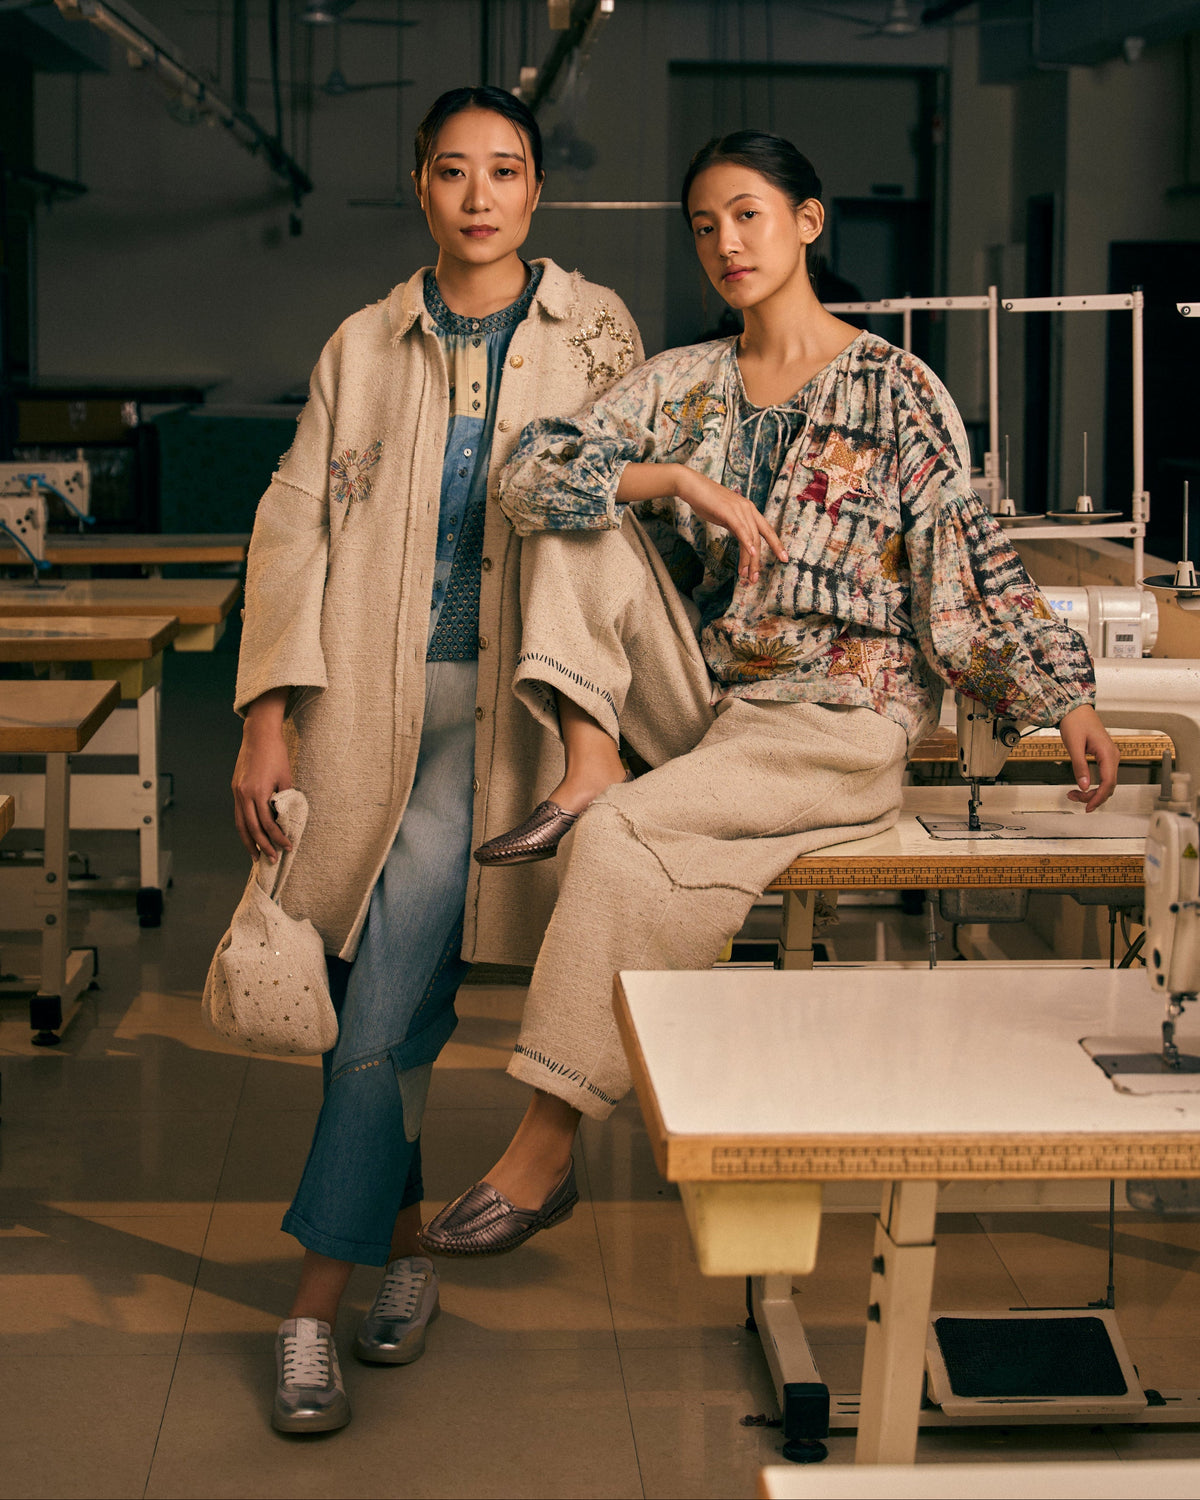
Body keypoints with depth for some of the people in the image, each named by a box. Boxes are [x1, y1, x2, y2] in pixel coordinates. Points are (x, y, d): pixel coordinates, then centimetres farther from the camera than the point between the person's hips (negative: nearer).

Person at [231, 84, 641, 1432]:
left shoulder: (595, 336, 8)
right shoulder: (361, 348, 12)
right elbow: (292, 526, 8)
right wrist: (269, 714, -2)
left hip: (501, 704, -2)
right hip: (365, 700, 3)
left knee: (388, 1004, -11)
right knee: (374, 1000, 8)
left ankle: (317, 1300, -4)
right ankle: (402, 1247, 27)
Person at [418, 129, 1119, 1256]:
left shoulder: (896, 391, -2)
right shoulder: (681, 384, 9)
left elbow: (974, 560, -2)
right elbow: (528, 473, -3)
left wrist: (1066, 696, -11)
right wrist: (680, 479, -17)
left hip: (838, 719, -5)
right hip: (701, 694, 5)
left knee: (628, 838, -28)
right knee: (580, 519, -9)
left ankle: (543, 1155, -22)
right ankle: (587, 769, -14)